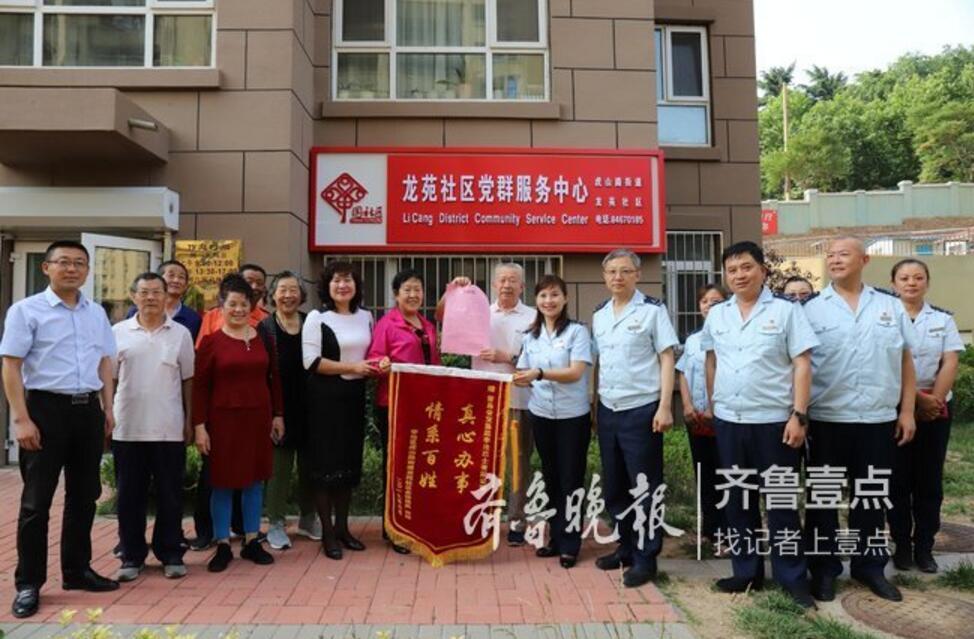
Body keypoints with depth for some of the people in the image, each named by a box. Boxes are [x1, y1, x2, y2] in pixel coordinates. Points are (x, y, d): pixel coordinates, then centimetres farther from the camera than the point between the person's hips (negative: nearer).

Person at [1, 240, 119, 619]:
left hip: (89, 409, 5)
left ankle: (77, 570, 27)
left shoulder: (97, 313, 11)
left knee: (84, 496, 13)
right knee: (37, 501, 2)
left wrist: (108, 408, 11)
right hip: (46, 408, -5)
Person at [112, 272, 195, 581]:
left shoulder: (181, 333, 3)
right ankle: (132, 555, 22)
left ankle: (170, 554, 19)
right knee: (130, 495, 9)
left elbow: (188, 380, 6)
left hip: (169, 429, -1)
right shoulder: (118, 332, 4)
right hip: (127, 428, 1)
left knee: (170, 495, 7)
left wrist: (189, 420, 3)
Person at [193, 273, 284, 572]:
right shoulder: (210, 341, -3)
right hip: (223, 419, -3)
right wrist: (199, 426, -8)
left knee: (255, 479, 10)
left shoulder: (263, 338, 6)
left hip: (258, 418, 3)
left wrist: (278, 415, 9)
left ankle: (251, 541, 22)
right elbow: (200, 386, -4)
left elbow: (273, 378, 11)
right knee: (223, 481, 5)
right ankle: (222, 546, 18)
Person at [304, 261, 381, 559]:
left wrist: (378, 363, -3)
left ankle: (342, 527, 24)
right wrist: (352, 368, -18)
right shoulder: (316, 318, -6)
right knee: (326, 463, 0)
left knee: (350, 462, 11)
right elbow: (311, 362, -14)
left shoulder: (365, 316, 10)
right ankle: (327, 533, 12)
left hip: (355, 396, 5)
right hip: (326, 398, -5)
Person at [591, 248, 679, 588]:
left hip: (641, 410, -6)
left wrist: (665, 407, -15)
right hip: (607, 411, 6)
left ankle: (646, 557, 15)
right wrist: (594, 403, 11)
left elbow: (666, 358, -8)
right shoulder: (599, 314, 11)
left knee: (644, 488, 3)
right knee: (614, 487, 14)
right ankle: (626, 547, 30)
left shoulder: (652, 309, -5)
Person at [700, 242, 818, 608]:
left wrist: (799, 415, -14)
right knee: (737, 499, 12)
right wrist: (711, 403, 16)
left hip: (774, 421, -4)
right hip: (728, 421, 4)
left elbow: (802, 365, -8)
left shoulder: (786, 311, -4)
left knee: (781, 501, 4)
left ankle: (793, 579, 18)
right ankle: (746, 572, 26)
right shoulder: (716, 315, 8)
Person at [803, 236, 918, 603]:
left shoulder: (891, 306, 7)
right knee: (822, 497, 7)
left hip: (879, 419, 2)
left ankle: (869, 566, 28)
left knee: (872, 497, 13)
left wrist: (907, 411, 4)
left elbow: (906, 361, 9)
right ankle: (824, 568, 20)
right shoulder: (812, 310, 0)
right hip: (827, 419, -2)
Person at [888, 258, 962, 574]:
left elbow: (950, 363, 0)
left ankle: (924, 546, 16)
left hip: (937, 408, 2)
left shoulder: (943, 319, 8)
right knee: (898, 478, 3)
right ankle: (902, 545, 13)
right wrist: (916, 399, -14)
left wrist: (934, 398, -12)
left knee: (930, 478, 6)